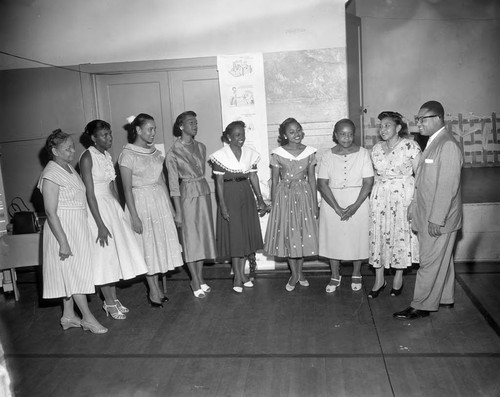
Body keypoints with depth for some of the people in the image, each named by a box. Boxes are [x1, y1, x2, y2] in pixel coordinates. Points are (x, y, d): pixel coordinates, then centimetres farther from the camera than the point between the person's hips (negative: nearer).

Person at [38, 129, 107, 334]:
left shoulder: (69, 168, 9)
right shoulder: (50, 175, -17)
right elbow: (51, 213, -20)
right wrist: (63, 242, -22)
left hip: (78, 226, 9)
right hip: (64, 228, -9)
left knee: (72, 273, 14)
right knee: (75, 272, -1)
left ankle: (68, 316, 25)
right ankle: (87, 317, 10)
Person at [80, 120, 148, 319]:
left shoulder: (107, 155, 9)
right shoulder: (87, 157, -14)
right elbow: (90, 193, -18)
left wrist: (120, 212, 11)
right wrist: (100, 225, -21)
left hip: (112, 206, 7)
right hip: (97, 209, -7)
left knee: (117, 253, 11)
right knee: (104, 255, 1)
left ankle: (113, 298, 24)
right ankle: (109, 303, 15)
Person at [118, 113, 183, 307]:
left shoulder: (155, 152, 9)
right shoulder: (128, 154, -10)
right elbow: (127, 188, -13)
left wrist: (170, 205, 12)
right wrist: (134, 216, -17)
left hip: (160, 200, 6)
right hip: (141, 202, -6)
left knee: (161, 242, 9)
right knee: (147, 245, 2)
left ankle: (156, 286, 23)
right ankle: (153, 291, 14)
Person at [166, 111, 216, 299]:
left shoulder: (201, 147, 6)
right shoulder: (173, 153, -10)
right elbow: (174, 184, -10)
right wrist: (178, 211, -12)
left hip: (204, 193, 6)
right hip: (187, 196, -5)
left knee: (204, 235, 10)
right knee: (190, 237, 2)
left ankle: (200, 277, 23)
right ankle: (195, 281, 13)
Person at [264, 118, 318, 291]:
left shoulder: (309, 152, 0)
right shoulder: (277, 154, -5)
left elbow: (312, 179, 4)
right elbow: (274, 180, 0)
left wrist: (315, 202, 2)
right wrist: (273, 204, 0)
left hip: (304, 195, 1)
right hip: (284, 196, -1)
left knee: (304, 234, 7)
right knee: (287, 235, 4)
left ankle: (299, 271, 26)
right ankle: (294, 274, 20)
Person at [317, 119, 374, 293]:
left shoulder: (363, 153, -3)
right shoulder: (328, 156, -2)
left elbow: (368, 182, -7)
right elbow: (322, 184, -7)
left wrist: (355, 206, -17)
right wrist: (337, 208, -16)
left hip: (357, 202, -1)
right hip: (332, 203, 1)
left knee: (357, 238, 7)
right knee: (333, 238, 7)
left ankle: (356, 275, 28)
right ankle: (335, 277, 24)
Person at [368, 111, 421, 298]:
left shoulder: (410, 146, -8)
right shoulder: (376, 149, 8)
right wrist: (373, 194, 9)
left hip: (404, 195, -4)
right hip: (380, 196, 4)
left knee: (401, 234, 4)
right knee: (378, 234, 3)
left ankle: (398, 278, 21)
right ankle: (379, 279, 16)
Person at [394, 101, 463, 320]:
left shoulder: (448, 145, -19)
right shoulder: (434, 142, 12)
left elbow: (447, 186, -22)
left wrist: (436, 219, -22)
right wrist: (414, 207, 17)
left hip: (438, 219, -9)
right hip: (428, 216, 9)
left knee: (430, 263, 0)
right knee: (441, 260, 20)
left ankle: (422, 306, 11)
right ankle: (445, 298, 34)